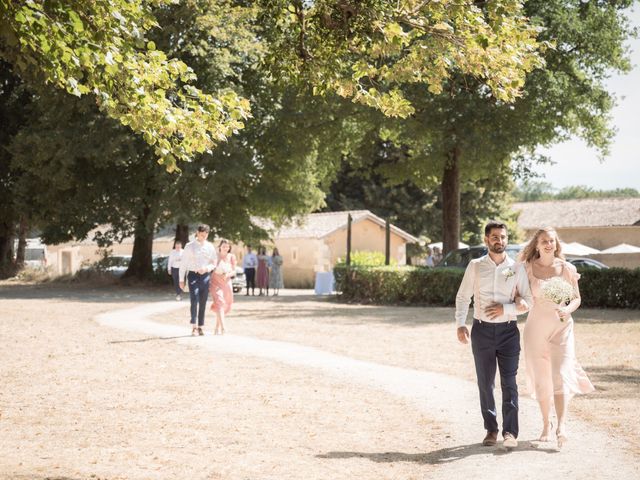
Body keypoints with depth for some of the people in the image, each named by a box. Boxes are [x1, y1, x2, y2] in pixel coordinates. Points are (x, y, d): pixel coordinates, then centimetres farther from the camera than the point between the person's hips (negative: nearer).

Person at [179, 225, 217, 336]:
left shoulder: (210, 247, 7)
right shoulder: (189, 246, 1)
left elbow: (213, 263, 10)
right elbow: (183, 263, 3)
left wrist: (206, 268, -12)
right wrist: (181, 279, -1)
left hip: (205, 276, 3)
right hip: (193, 275, -3)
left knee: (203, 303, 5)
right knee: (194, 300, -15)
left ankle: (200, 327, 12)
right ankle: (193, 327, -16)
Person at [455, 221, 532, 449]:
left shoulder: (516, 268, 3)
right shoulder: (475, 266, 3)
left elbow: (527, 300, 4)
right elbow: (462, 297, 5)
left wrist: (505, 308, -12)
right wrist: (460, 324, -7)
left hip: (508, 330, -1)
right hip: (482, 330, 1)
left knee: (509, 382, -8)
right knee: (485, 383, 7)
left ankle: (510, 432, -11)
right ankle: (491, 430, 16)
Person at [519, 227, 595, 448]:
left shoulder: (567, 269, 0)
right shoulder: (528, 269, 1)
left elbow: (576, 298, 6)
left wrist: (568, 309, -14)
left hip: (562, 326, -1)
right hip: (536, 328, 1)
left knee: (561, 375, -15)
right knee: (541, 378, 7)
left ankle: (561, 426, -21)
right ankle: (546, 424, 21)